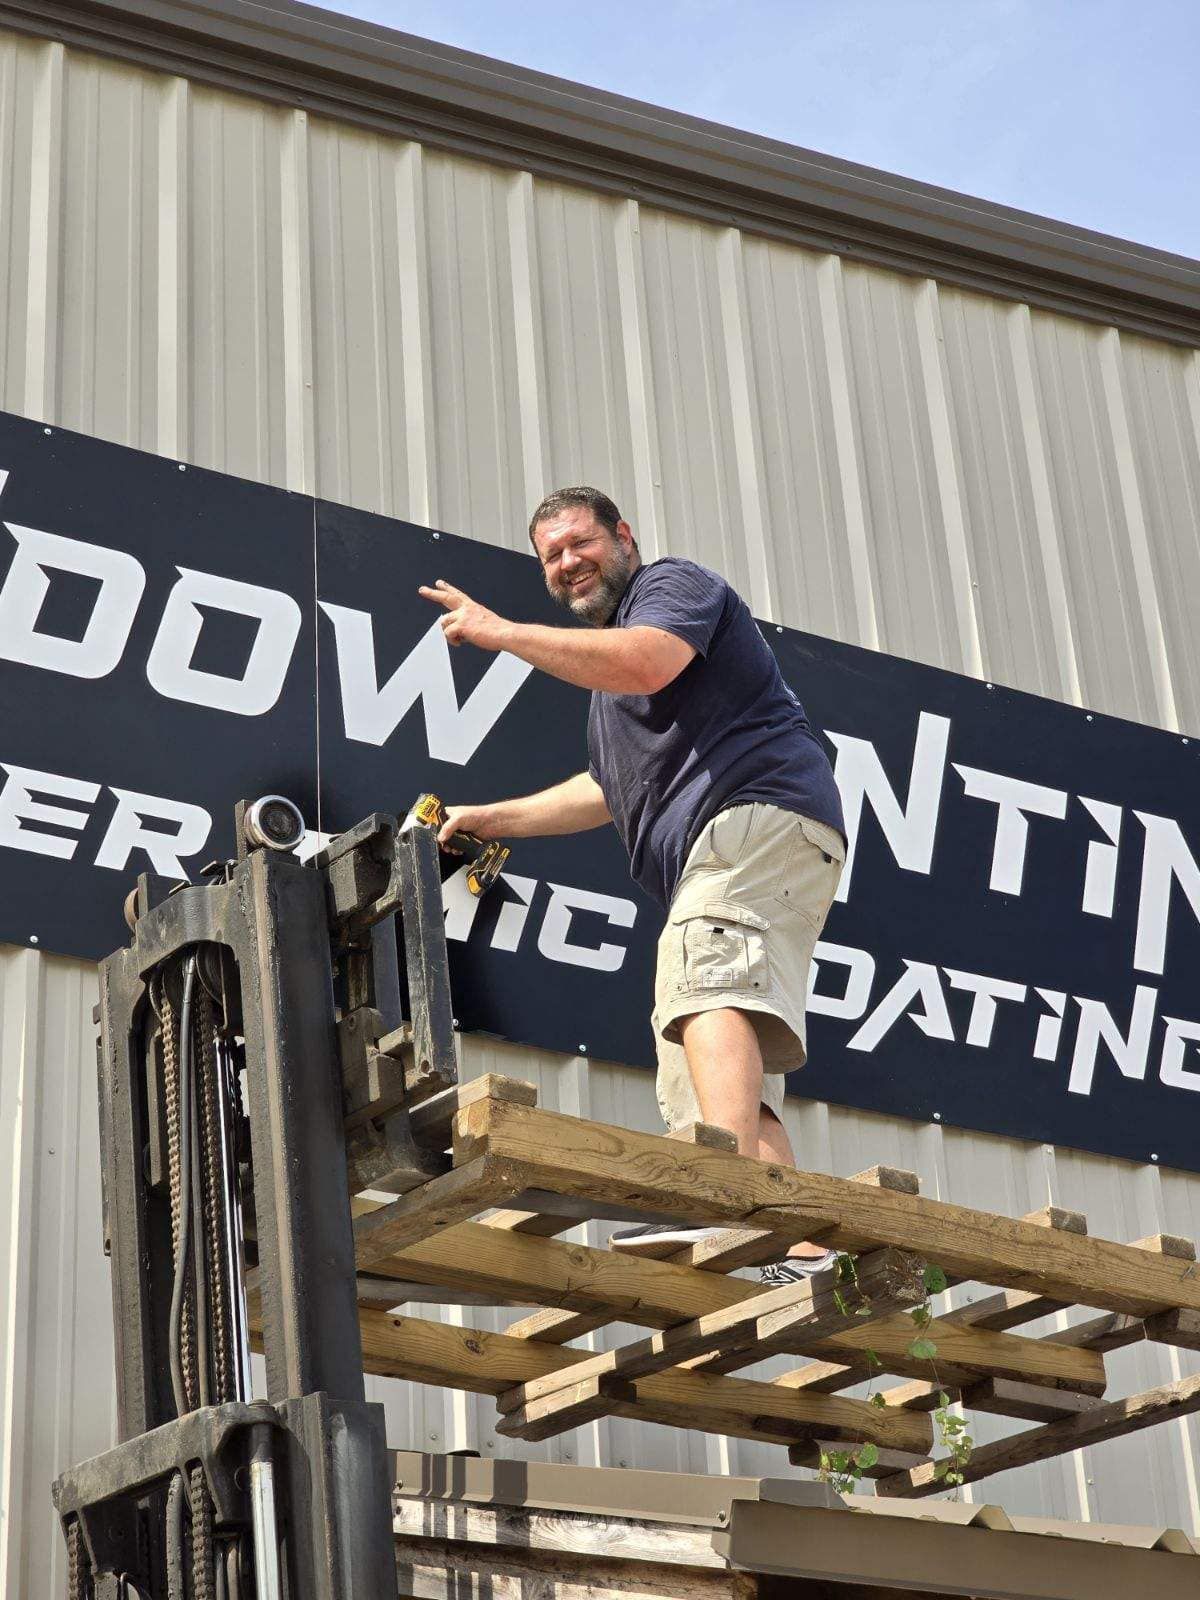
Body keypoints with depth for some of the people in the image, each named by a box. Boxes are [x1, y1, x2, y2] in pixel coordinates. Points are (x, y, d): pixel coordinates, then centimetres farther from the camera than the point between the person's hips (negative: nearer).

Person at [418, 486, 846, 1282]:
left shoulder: (674, 582, 8)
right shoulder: (607, 644, 37)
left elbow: (645, 662, -15)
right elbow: (611, 791, 43)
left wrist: (502, 632, -9)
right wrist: (492, 818, 40)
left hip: (759, 810, -10)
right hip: (707, 860, 10)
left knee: (711, 988, -32)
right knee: (723, 1079, -1)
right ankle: (807, 1251, -14)